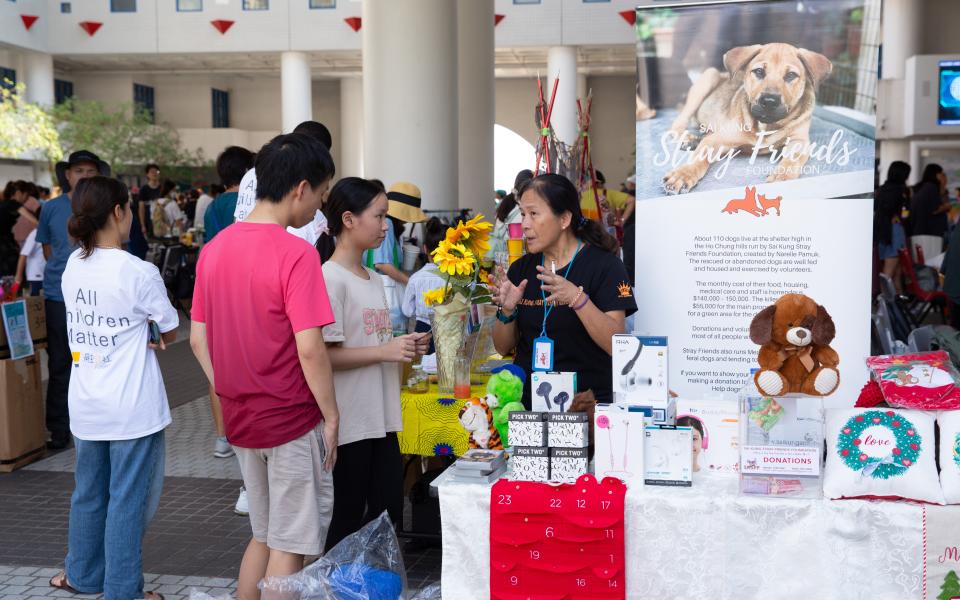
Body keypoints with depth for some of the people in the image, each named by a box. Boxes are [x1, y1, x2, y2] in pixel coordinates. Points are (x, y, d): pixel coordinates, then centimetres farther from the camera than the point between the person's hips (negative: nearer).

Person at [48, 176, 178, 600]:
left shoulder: (73, 266, 3)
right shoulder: (139, 273, -17)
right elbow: (170, 331, -5)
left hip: (86, 405, 7)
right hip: (132, 406, -6)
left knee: (88, 494, 20)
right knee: (128, 501, 5)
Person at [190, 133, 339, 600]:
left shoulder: (213, 249, 3)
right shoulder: (295, 254, -18)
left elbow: (198, 339, 7)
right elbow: (309, 349, -20)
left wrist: (230, 397, 13)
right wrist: (332, 416, -10)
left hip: (241, 421, 7)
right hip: (293, 422, -7)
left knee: (263, 536, 22)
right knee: (290, 546, 7)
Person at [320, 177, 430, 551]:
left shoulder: (374, 279, 14)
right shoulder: (330, 279, -15)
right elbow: (322, 354, -21)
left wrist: (404, 348, 4)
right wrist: (384, 351, -19)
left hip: (381, 417, 9)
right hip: (350, 421, -8)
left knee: (388, 511, 13)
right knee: (349, 517, 4)